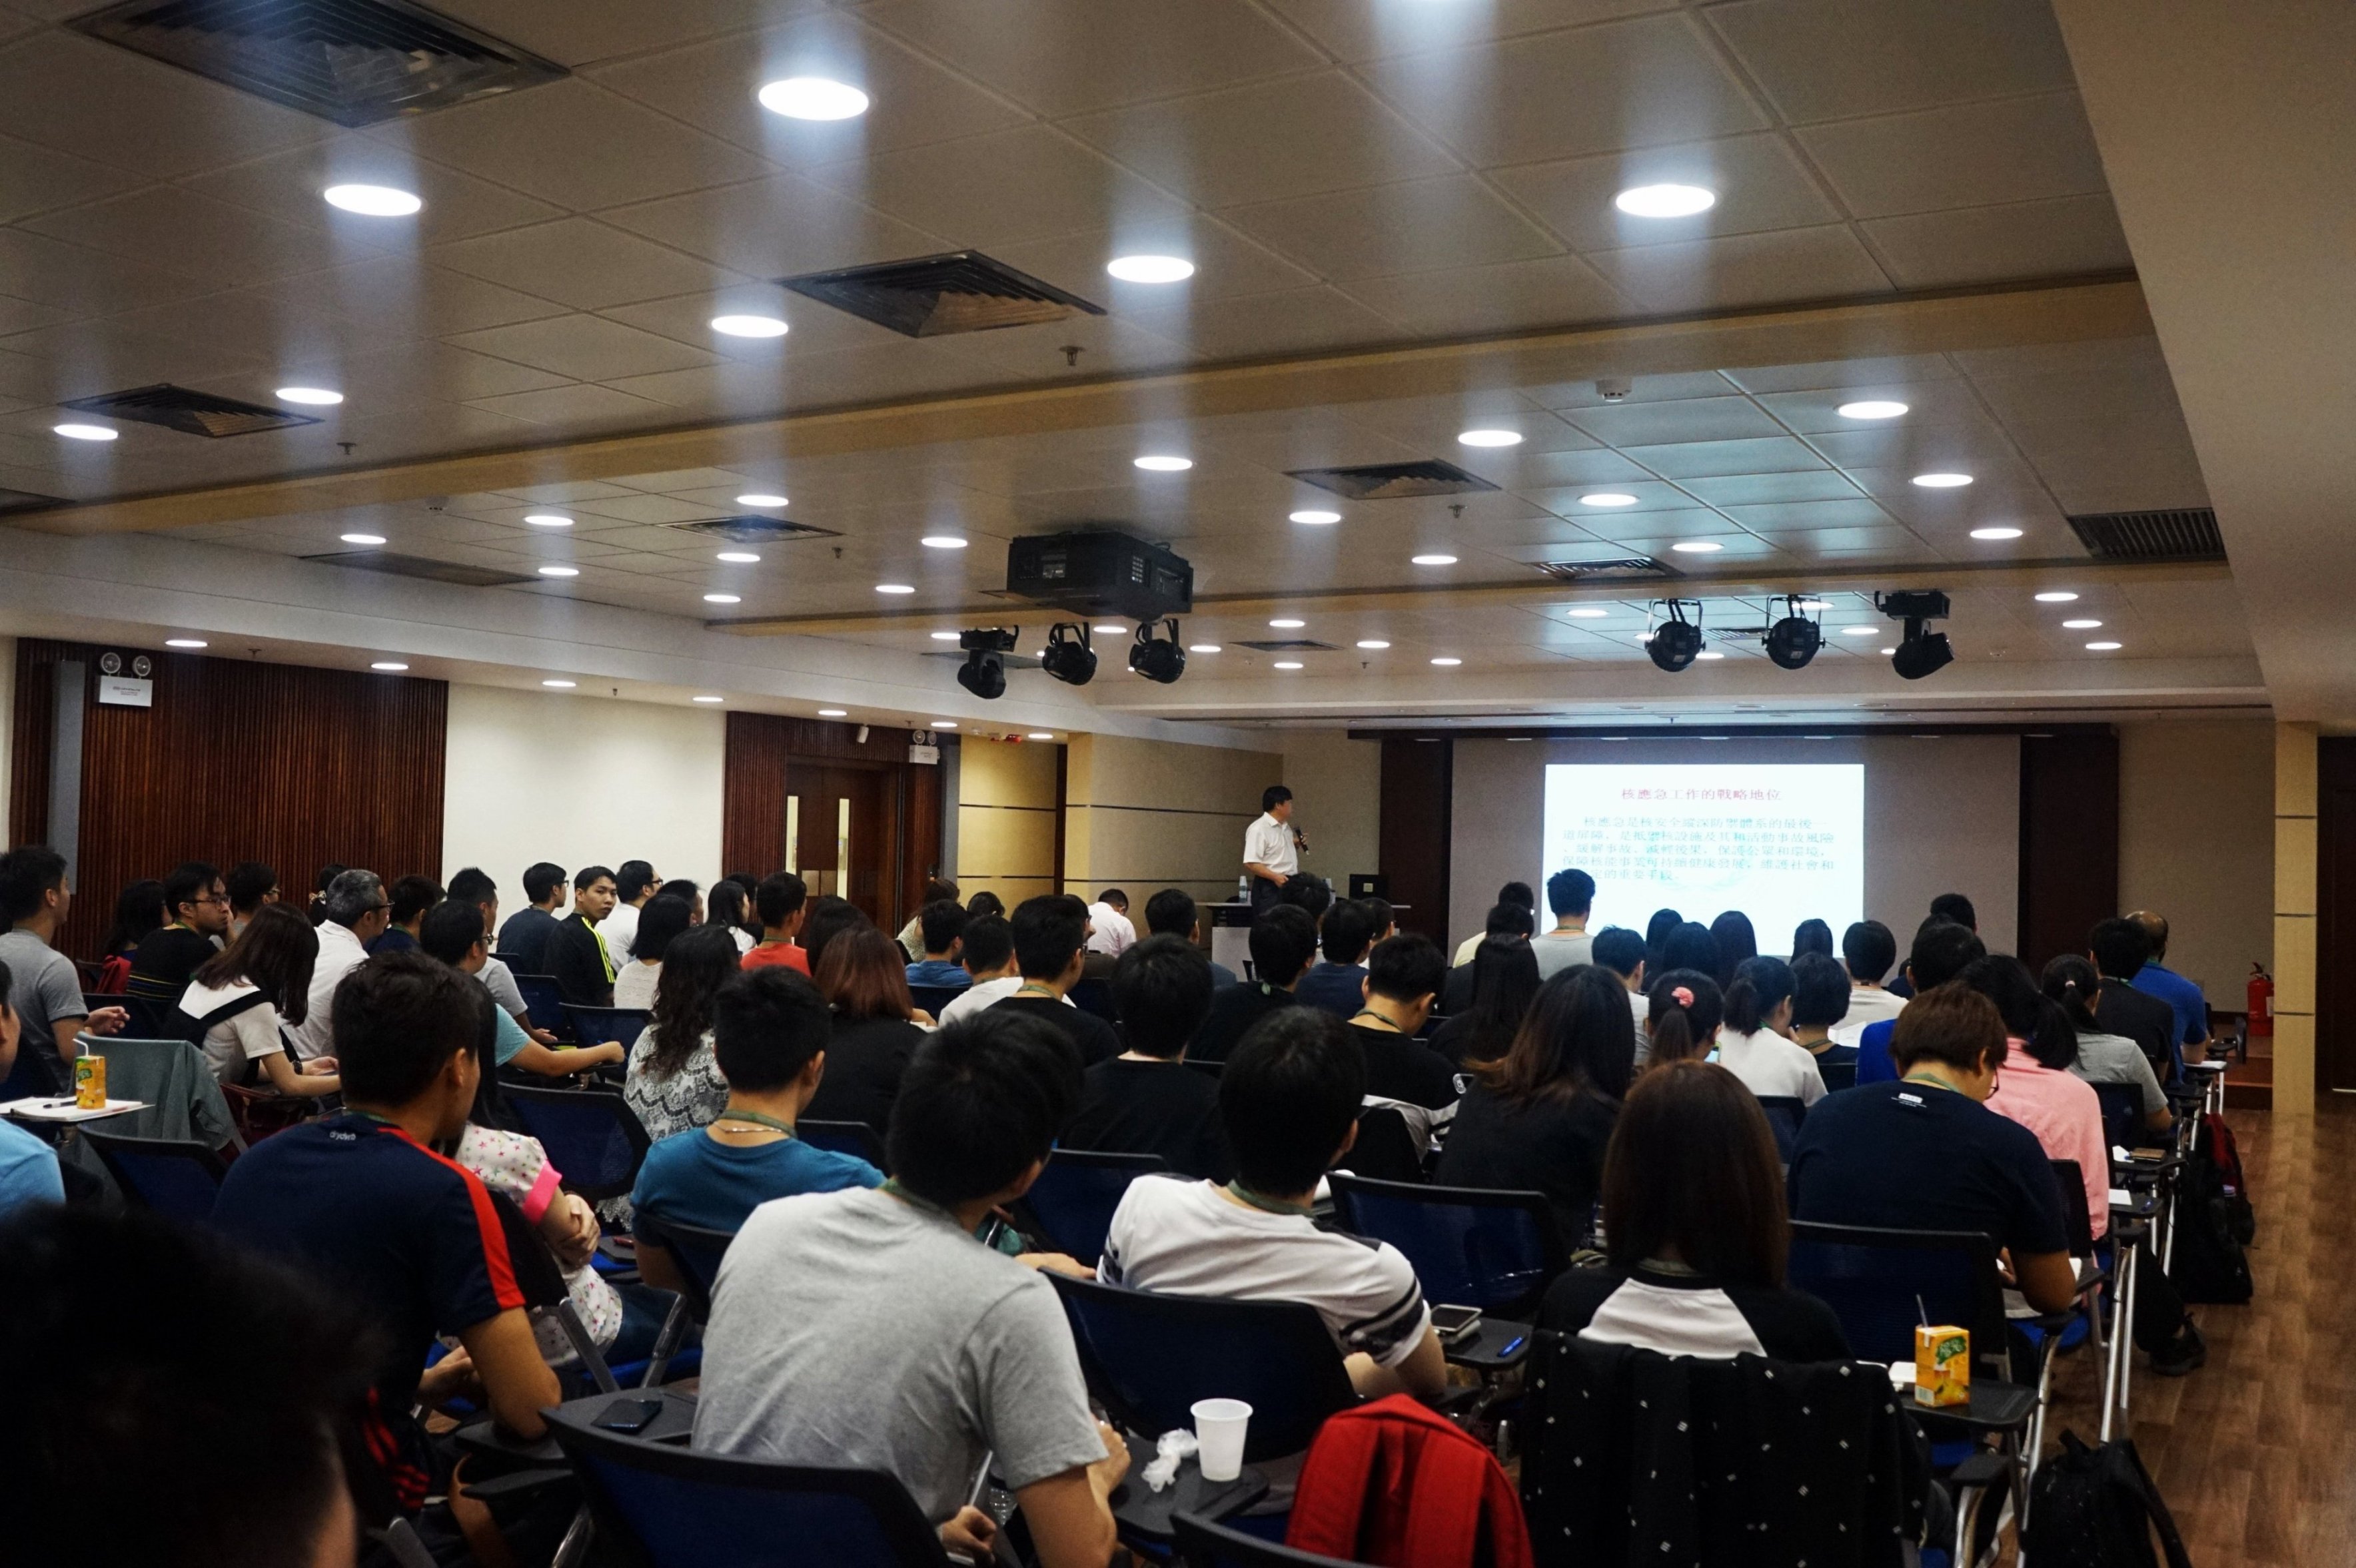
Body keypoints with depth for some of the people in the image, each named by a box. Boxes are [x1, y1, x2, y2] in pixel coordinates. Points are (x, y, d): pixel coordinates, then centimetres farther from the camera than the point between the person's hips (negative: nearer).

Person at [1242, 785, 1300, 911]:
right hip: (1269, 888, -9)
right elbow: (1251, 863, -22)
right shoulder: (1258, 829, -15)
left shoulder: (1286, 827, 16)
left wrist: (1296, 845, 9)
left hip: (1289, 886, 9)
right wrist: (1275, 877, -28)